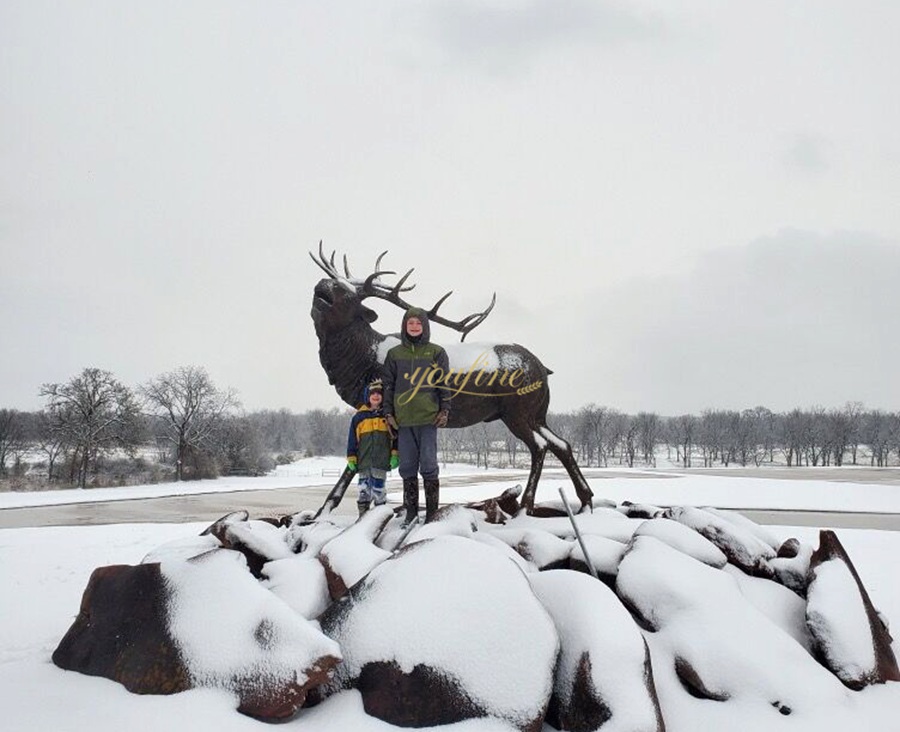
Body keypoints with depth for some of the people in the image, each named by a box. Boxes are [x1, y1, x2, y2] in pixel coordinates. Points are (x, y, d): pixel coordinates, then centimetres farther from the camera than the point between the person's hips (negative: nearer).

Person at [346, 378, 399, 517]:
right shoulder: (359, 416, 5)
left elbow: (395, 437, 6)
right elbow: (352, 439, 6)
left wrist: (395, 455, -1)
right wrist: (351, 458, 2)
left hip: (382, 460, -1)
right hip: (364, 460, 1)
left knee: (378, 487, 3)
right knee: (364, 488, 5)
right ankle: (363, 513, 13)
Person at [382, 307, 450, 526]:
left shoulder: (436, 352, 5)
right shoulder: (394, 354, 11)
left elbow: (444, 383, 4)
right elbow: (388, 385, 11)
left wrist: (445, 410, -4)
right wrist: (388, 412, 5)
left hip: (428, 417, -2)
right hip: (403, 419, 3)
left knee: (429, 464, -4)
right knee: (407, 466, 6)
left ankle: (432, 513, 5)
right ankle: (411, 512, 15)